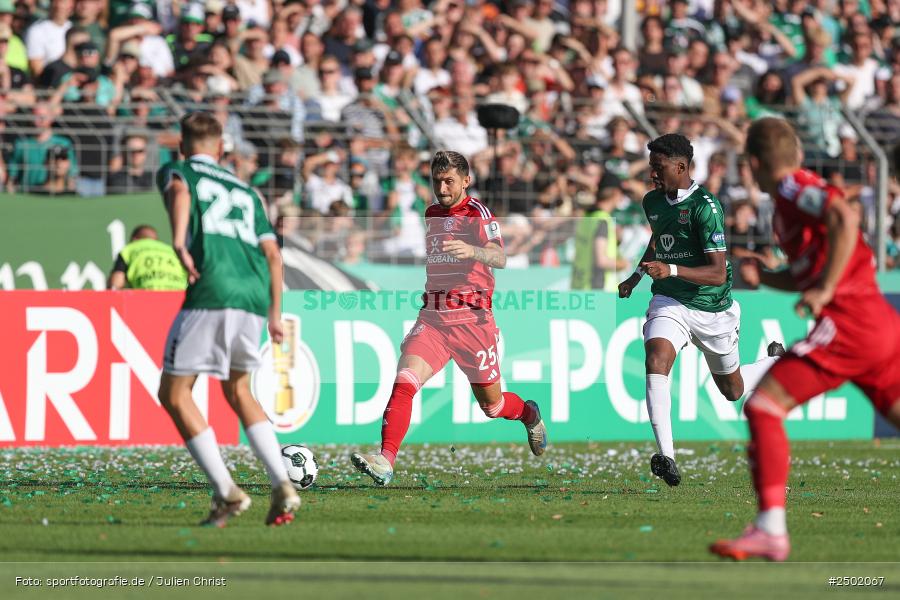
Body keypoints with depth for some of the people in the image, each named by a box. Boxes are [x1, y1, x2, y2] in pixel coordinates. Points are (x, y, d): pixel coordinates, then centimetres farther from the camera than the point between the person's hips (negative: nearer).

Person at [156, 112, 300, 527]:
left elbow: (179, 193, -11)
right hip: (254, 295, 6)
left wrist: (178, 243, -26)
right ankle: (281, 485, 7)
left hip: (211, 292, -6)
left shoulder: (175, 171, 15)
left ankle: (226, 492, -6)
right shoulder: (245, 191, 29)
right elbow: (272, 253, 20)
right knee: (238, 391, 24)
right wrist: (275, 314, 24)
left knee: (174, 393, 5)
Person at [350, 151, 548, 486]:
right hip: (433, 318, 4)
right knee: (404, 381, -21)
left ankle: (529, 414, 44)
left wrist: (473, 251, -41)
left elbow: (500, 258, -24)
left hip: (472, 318, -4)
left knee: (491, 404, 10)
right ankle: (385, 462, -29)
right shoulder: (432, 214, 13)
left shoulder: (477, 212, -6)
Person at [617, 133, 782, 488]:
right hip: (669, 302, 4)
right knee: (656, 362, -27)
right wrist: (637, 276, 19)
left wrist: (671, 270, -38)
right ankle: (666, 457, -34)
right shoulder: (652, 202, 2)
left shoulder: (705, 206, -20)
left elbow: (718, 273, -26)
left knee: (732, 390, 15)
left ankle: (778, 363, 49)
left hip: (713, 309, -4)